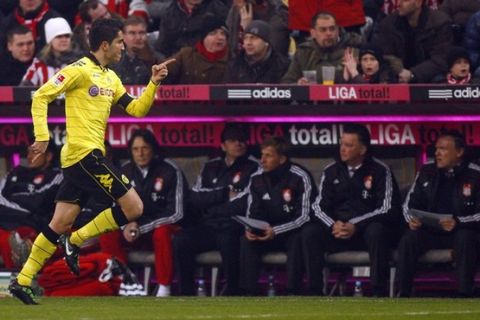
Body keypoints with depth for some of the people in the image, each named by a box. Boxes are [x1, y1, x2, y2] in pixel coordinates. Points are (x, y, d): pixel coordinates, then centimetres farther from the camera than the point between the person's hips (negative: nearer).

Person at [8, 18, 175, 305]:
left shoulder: (111, 78, 17)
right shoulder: (80, 70, -9)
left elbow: (137, 109, 18)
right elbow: (41, 97, -10)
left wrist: (154, 83, 4)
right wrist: (42, 137, -16)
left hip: (85, 157, 9)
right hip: (84, 152, -9)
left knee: (61, 223, 7)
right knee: (134, 207, -9)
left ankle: (22, 282, 8)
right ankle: (76, 241, -1)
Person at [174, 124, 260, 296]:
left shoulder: (253, 167, 4)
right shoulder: (211, 168, 19)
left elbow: (246, 205, -8)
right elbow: (195, 198, 6)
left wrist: (212, 209, -2)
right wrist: (225, 193, -4)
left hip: (234, 228, -4)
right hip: (208, 227, 4)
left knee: (227, 240, -37)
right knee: (181, 239, -23)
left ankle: (232, 291, -23)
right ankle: (186, 293, -17)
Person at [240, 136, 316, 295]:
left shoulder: (300, 178, -15)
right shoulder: (257, 179, 0)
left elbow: (305, 216, -18)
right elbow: (252, 213, 5)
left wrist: (276, 231, -30)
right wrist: (249, 228, -20)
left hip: (294, 232, -4)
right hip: (267, 232, 4)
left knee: (297, 241, -36)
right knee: (246, 241, -23)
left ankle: (292, 293, -36)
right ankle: (249, 293, -25)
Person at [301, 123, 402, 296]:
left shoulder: (380, 171, -4)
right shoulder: (331, 171, 7)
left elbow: (387, 209, -11)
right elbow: (319, 206, 6)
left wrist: (355, 226, -21)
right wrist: (333, 225, -17)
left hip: (367, 229, -3)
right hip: (338, 230, 3)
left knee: (376, 231, -37)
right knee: (309, 233, -23)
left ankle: (378, 293, -29)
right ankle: (314, 292, -20)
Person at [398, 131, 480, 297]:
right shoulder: (427, 171, 6)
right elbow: (409, 204, 12)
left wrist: (458, 222, -26)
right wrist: (411, 220, -11)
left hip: (461, 230, -3)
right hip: (430, 231, 3)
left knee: (465, 239, -36)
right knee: (408, 240, -25)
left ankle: (465, 295, -31)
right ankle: (403, 294, -23)